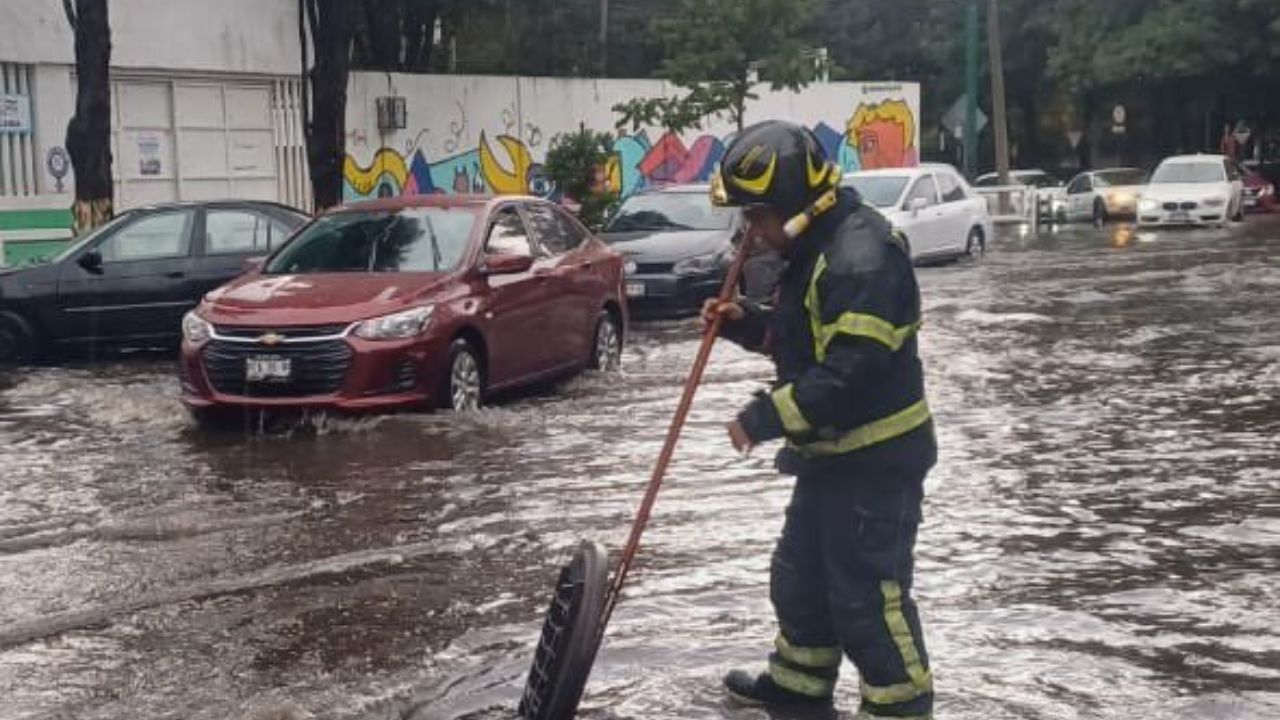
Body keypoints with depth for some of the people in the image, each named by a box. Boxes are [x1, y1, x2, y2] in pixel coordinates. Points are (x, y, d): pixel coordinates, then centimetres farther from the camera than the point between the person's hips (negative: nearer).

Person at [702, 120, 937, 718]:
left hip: (876, 457, -11)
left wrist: (764, 418, -24)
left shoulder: (861, 257, -25)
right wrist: (746, 322, 5)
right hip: (832, 452, 11)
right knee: (800, 574, 22)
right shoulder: (815, 249, 10)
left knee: (867, 593, -4)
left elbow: (850, 373, -30)